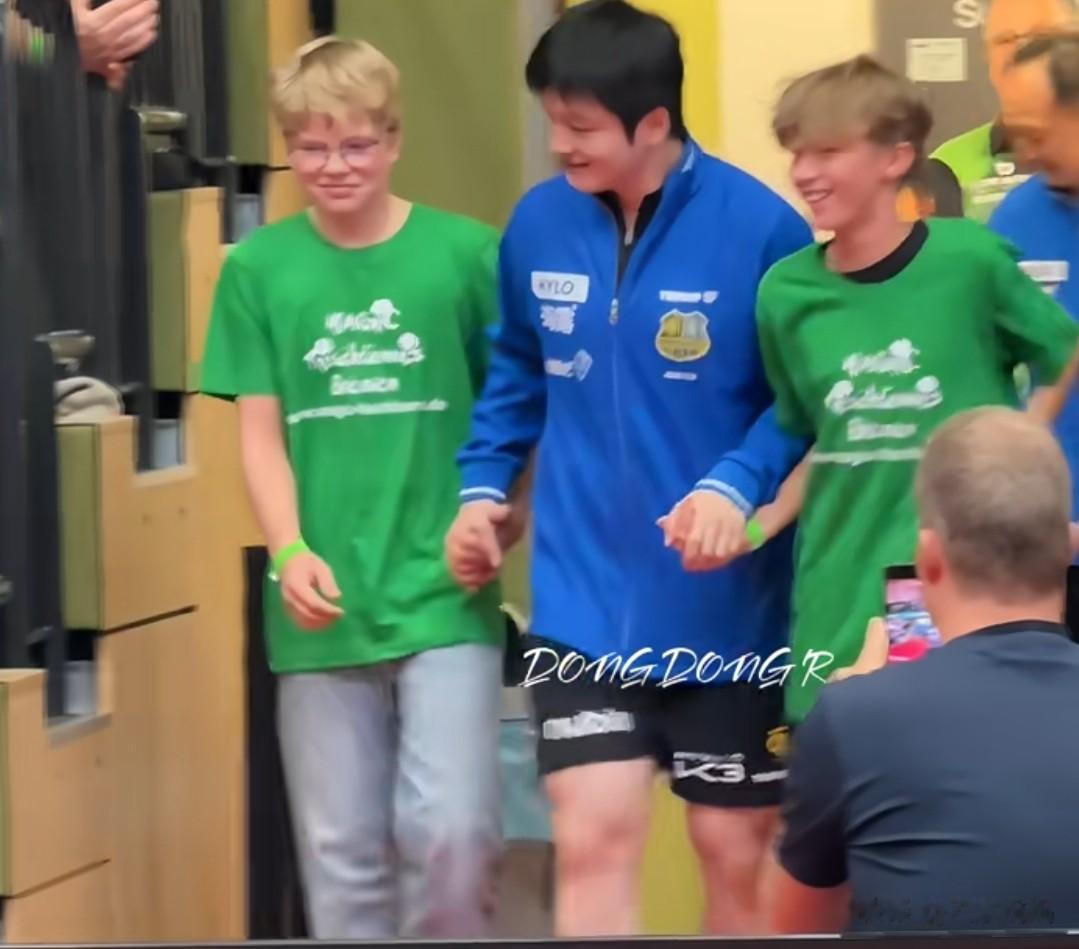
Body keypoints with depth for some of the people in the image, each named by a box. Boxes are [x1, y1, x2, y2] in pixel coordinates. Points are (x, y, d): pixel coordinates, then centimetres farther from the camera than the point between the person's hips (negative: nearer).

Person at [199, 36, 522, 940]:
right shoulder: (259, 268, 3)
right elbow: (261, 432, 2)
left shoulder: (466, 255, -2)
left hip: (446, 594, -2)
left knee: (451, 828, -12)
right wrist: (290, 551, -12)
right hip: (322, 605, 2)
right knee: (340, 849, 7)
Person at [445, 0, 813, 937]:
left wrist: (739, 494, -24)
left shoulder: (759, 229, -16)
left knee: (738, 850, 11)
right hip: (585, 604, 3)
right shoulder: (539, 223, -1)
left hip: (729, 606, -2)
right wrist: (484, 485, 4)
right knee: (594, 837, -6)